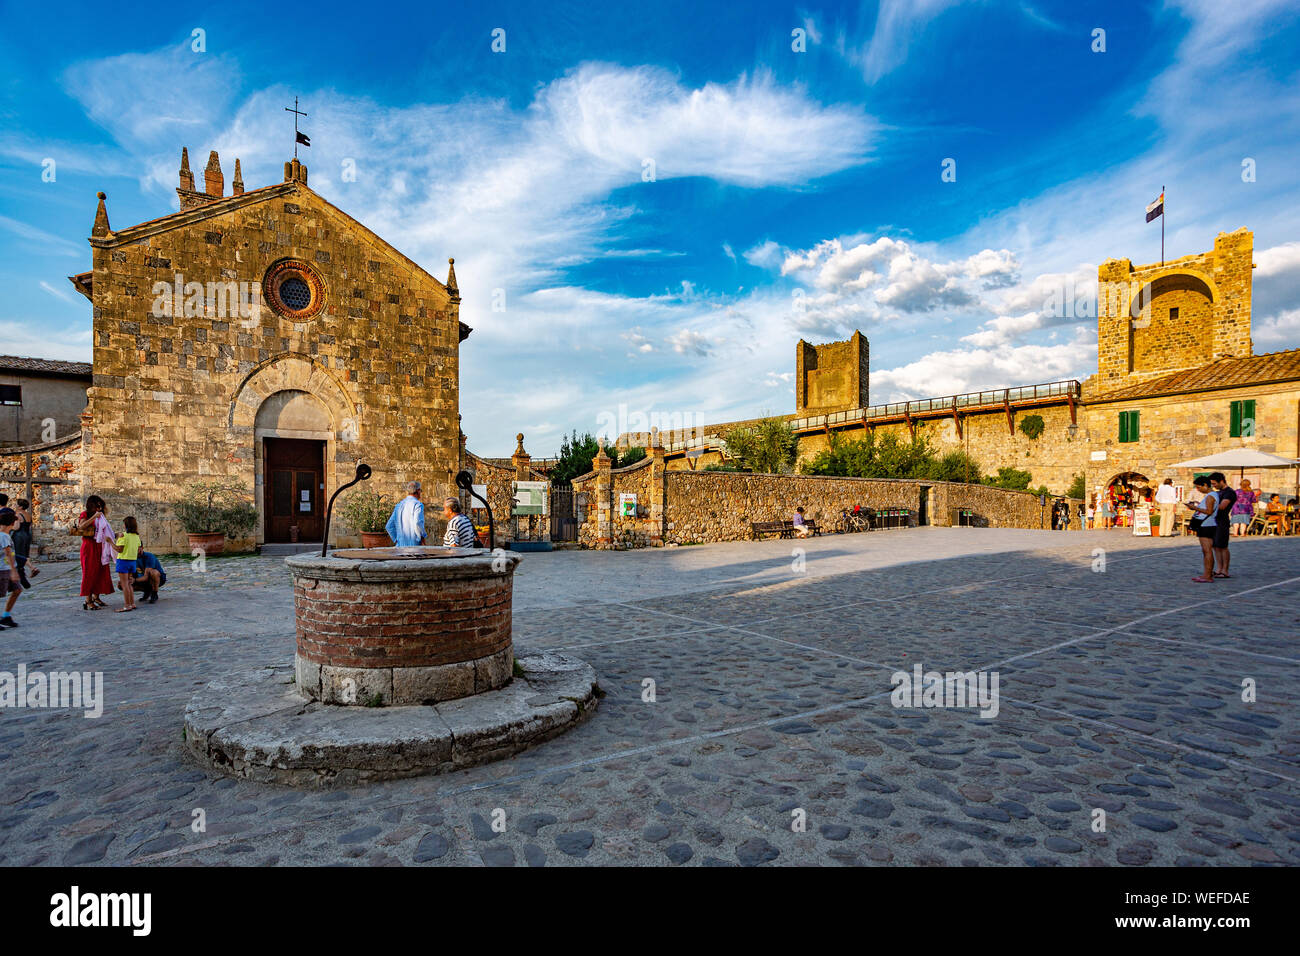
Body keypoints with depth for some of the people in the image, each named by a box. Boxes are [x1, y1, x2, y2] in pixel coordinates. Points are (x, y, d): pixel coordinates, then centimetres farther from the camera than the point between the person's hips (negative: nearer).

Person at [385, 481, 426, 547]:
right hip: (414, 545, -7)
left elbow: (389, 526, 14)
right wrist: (422, 537, -9)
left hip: (400, 545, 7)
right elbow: (417, 523, -22)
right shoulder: (417, 504, -7)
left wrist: (396, 540, 15)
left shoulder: (399, 505, 14)